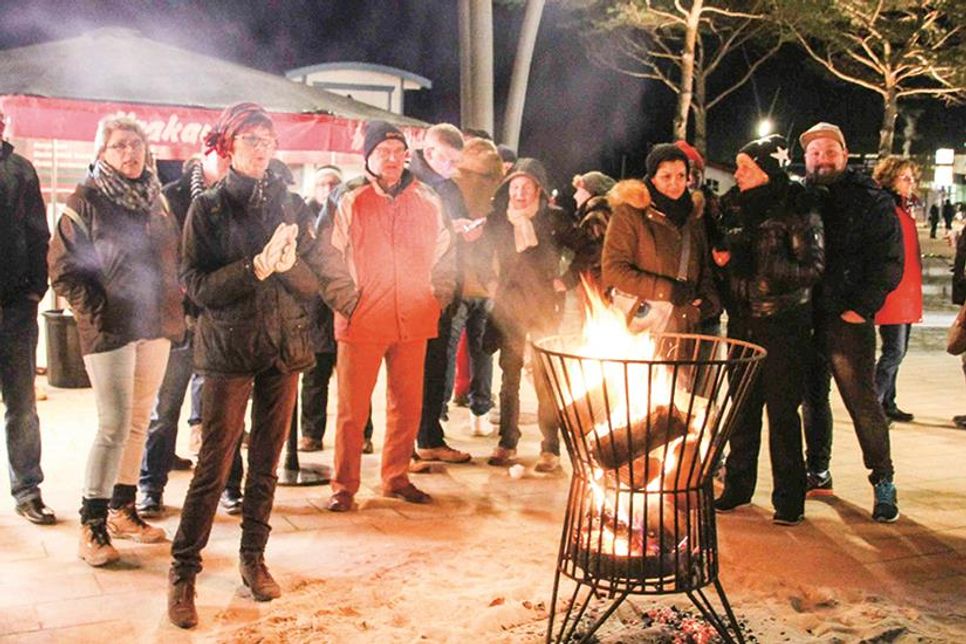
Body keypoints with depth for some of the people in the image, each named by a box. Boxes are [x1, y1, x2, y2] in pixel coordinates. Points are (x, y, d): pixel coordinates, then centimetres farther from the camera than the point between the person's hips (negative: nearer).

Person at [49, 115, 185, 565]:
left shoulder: (154, 198, 12)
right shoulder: (86, 200, -5)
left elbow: (173, 258, 19)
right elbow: (63, 268, -6)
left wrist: (174, 313, 9)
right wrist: (95, 310, -13)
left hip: (155, 326, 6)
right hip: (111, 329, -6)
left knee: (139, 422, 11)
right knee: (115, 424, -7)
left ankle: (123, 510, 24)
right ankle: (92, 525, 4)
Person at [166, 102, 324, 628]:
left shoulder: (291, 205, 7)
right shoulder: (207, 207, 0)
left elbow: (314, 283, 3)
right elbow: (196, 284, -9)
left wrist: (289, 264, -18)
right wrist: (254, 268, -21)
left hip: (284, 345, 3)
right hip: (228, 347, -3)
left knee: (266, 461, 10)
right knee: (213, 465, -4)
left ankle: (253, 557, 24)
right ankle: (182, 572, 7)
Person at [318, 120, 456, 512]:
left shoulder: (428, 201, 8)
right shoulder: (350, 203, 1)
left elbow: (444, 255, 15)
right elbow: (330, 261, 0)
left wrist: (438, 297, 6)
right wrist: (348, 303, -6)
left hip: (413, 321, 3)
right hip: (362, 320, -3)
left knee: (407, 406, 10)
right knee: (353, 408, 1)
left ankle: (396, 478, 25)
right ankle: (344, 486, 12)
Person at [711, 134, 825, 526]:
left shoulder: (796, 208, -8)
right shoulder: (735, 206, 8)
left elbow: (813, 267, -11)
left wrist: (761, 265, -22)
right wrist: (722, 256, -3)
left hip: (784, 322, -5)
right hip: (743, 321, 5)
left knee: (782, 410, -1)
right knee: (742, 406, 10)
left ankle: (789, 499, 10)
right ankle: (738, 486, 23)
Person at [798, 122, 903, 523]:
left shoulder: (871, 201, -1)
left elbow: (888, 262, -6)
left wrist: (861, 307, -14)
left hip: (847, 320, -5)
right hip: (804, 317, 5)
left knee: (862, 402, -4)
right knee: (812, 396, 14)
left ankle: (883, 482, 7)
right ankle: (818, 472, 27)